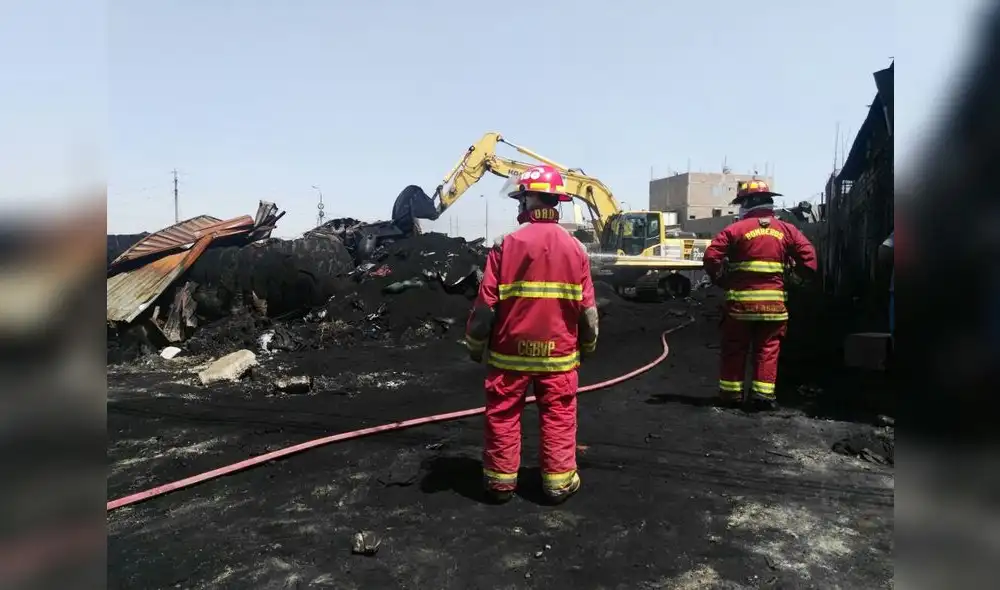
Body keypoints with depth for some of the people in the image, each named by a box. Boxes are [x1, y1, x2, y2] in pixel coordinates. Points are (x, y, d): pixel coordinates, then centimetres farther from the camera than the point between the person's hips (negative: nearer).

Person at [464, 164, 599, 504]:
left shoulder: (506, 244, -11)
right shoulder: (575, 248, -2)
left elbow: (486, 304, -9)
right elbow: (587, 308, 2)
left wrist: (476, 344, 5)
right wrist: (588, 345, 18)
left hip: (510, 351, -1)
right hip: (558, 353, 2)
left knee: (503, 416, 12)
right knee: (558, 417, 12)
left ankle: (501, 480, 21)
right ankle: (559, 480, 20)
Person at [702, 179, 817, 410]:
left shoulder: (736, 229, -5)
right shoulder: (786, 230, 6)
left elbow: (711, 257, -10)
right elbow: (808, 256, 3)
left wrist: (722, 281, 3)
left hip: (741, 299, -2)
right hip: (774, 300, 2)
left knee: (735, 348, 8)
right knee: (768, 348, 9)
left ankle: (731, 392, 13)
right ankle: (764, 393, 6)